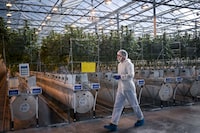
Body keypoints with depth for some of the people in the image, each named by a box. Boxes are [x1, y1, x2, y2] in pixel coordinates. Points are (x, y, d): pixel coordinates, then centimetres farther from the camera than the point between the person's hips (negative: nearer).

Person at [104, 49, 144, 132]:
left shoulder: (129, 64, -14)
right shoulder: (120, 64, 12)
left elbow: (131, 75, -26)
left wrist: (120, 76, -24)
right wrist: (117, 76, 9)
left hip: (128, 88, -8)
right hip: (120, 88, 8)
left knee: (134, 105, 10)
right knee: (117, 106, 2)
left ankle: (141, 119, 32)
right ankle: (113, 124, 4)